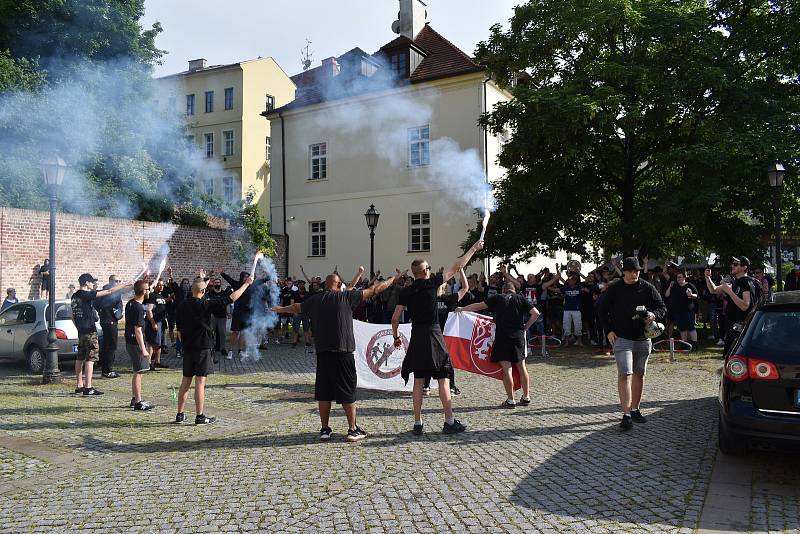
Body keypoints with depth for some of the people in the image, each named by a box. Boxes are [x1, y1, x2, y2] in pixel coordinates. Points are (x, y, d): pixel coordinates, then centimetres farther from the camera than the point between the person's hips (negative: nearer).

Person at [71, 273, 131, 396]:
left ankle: (79, 385, 21)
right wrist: (125, 286, -8)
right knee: (90, 358, -8)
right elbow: (109, 292, -14)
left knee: (80, 358, 14)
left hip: (81, 331, 9)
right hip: (89, 331, -9)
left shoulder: (75, 296, 11)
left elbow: (73, 316, 18)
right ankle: (88, 388, -9)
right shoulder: (87, 294, -13)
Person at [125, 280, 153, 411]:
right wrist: (143, 349, -21)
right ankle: (138, 402, -1)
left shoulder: (130, 303, 7)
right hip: (136, 343, -10)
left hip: (129, 341, 10)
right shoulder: (139, 308, -21)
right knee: (139, 372, -5)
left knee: (138, 371, 18)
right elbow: (138, 330, -23)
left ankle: (135, 399, 27)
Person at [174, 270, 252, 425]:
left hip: (187, 348, 6)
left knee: (186, 381, 13)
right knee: (200, 382, -1)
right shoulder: (205, 305, -15)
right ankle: (200, 416, 4)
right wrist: (246, 284, -5)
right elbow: (230, 299, -14)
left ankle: (180, 415, 18)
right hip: (203, 348, -6)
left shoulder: (182, 306, 2)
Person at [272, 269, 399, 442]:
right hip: (343, 351, -4)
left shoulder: (314, 300, 10)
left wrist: (280, 309, 50)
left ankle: (325, 429, 16)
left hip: (322, 353, 4)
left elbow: (296, 307, 30)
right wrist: (392, 279, 17)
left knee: (323, 393, 10)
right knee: (347, 391, 4)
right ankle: (353, 429, 8)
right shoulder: (346, 296, -1)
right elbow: (374, 290, 3)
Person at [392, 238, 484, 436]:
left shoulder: (406, 292, 3)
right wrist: (473, 249, 11)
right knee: (443, 379, 2)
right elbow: (457, 267, 2)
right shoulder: (432, 283, -5)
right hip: (433, 335, -4)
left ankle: (418, 423, 11)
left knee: (418, 381, 9)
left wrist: (396, 337, 20)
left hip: (416, 338, 4)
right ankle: (449, 422, 5)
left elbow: (395, 318, 4)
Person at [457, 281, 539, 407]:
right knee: (521, 366, 13)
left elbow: (478, 306, 6)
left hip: (502, 336, -2)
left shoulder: (498, 298, 5)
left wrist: (461, 309, 17)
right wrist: (526, 327, 12)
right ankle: (526, 397, 17)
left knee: (506, 368, -1)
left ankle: (510, 400, 0)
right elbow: (535, 313, 2)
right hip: (518, 335, 3)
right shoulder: (521, 299, 9)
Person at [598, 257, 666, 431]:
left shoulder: (648, 288, 2)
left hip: (643, 339, 3)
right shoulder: (614, 289, -1)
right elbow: (603, 310, 8)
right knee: (625, 375, -13)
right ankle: (626, 415, -14)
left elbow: (662, 307, 6)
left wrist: (654, 315, -17)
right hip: (621, 338, -3)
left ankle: (635, 409, 26)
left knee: (639, 375, 13)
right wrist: (609, 330, -2)